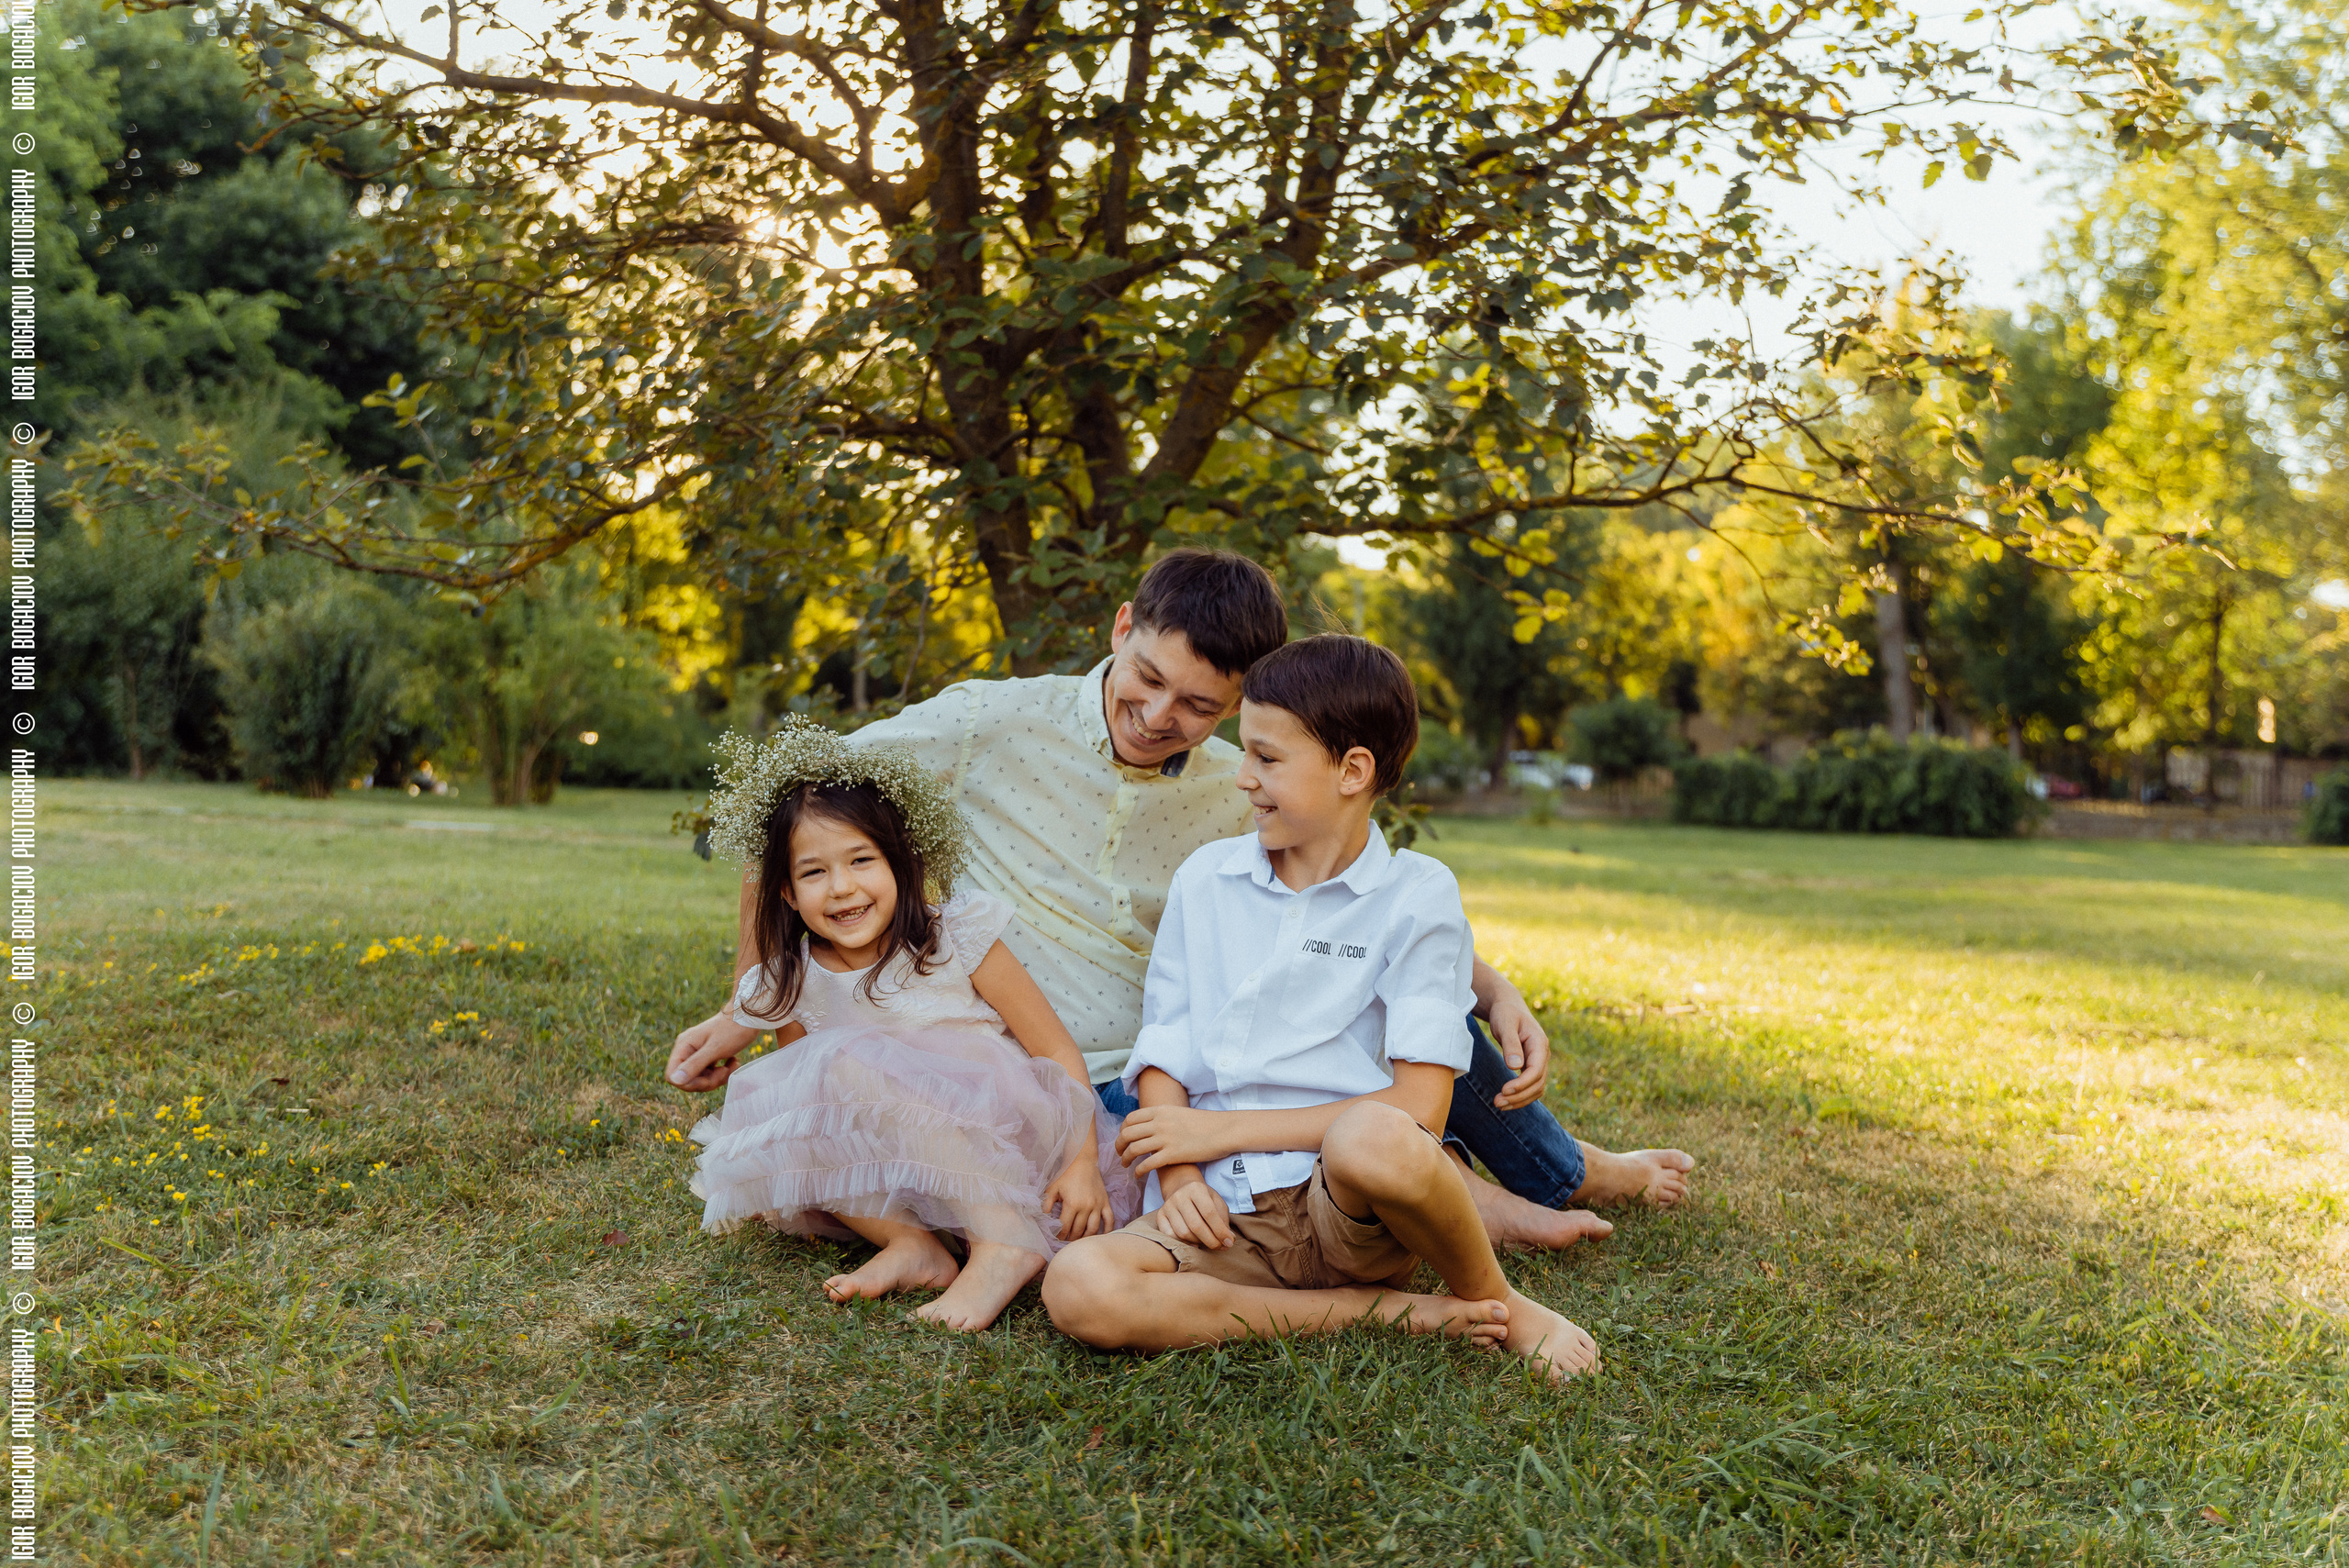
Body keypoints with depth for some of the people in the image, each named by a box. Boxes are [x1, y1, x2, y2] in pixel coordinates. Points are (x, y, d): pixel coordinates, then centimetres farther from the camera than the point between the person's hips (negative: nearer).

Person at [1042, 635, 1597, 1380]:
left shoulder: (1416, 894, 0)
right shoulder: (1205, 878, 13)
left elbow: (1418, 1106, -9)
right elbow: (1162, 1054, 11)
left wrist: (1221, 1130, -8)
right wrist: (1178, 1174, -9)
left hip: (1351, 1205, -3)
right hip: (1228, 1214, 4)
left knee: (1373, 1140, -39)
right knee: (1078, 1288, -27)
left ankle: (1498, 1305, -5)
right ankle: (1387, 1312, -14)